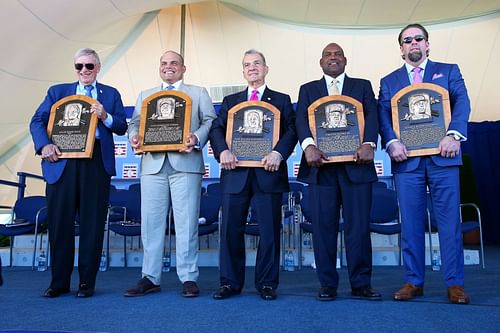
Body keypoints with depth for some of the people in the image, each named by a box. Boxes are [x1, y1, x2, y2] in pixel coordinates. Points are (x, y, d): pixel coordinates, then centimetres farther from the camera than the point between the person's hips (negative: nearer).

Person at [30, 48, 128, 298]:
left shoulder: (111, 94, 16)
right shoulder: (57, 91, 17)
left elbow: (122, 128, 8)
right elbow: (37, 121, 8)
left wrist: (105, 116, -11)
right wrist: (44, 145, -9)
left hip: (97, 162, -1)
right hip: (62, 161, 1)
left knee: (92, 223, 2)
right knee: (59, 221, 3)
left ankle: (87, 282, 12)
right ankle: (59, 282, 15)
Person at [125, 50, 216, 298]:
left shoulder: (198, 93, 15)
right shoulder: (144, 96, 24)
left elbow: (210, 121, 3)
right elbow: (135, 123, 14)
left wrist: (197, 138, -16)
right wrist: (134, 137, -8)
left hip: (185, 163, -3)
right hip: (153, 164, 3)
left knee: (186, 222, -3)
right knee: (151, 221, 4)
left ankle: (188, 278, 5)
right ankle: (150, 278, 13)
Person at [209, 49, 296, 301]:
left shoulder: (281, 100, 13)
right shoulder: (230, 101, 19)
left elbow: (291, 130, 1)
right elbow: (216, 129, 8)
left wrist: (279, 153, -16)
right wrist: (223, 150, -12)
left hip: (268, 172, -2)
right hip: (235, 172, 2)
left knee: (269, 230, 1)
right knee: (230, 229, 3)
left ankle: (267, 284, 13)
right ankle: (230, 282, 15)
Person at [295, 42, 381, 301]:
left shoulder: (362, 86, 18)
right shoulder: (308, 89, 18)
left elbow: (372, 116, 3)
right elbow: (301, 120, 2)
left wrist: (368, 144, -16)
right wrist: (308, 145, -17)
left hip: (356, 164, 0)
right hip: (321, 165, 0)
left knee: (359, 226, 0)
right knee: (323, 226, 1)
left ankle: (361, 285, 10)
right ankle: (327, 284, 10)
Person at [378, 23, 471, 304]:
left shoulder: (449, 71, 15)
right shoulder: (389, 81, 17)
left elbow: (462, 103, 1)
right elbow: (383, 115, 5)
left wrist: (454, 134, -15)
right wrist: (392, 142, -13)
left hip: (442, 156, -1)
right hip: (407, 159, 1)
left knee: (450, 221, -1)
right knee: (411, 223, 3)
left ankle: (455, 283, 9)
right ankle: (413, 281, 12)